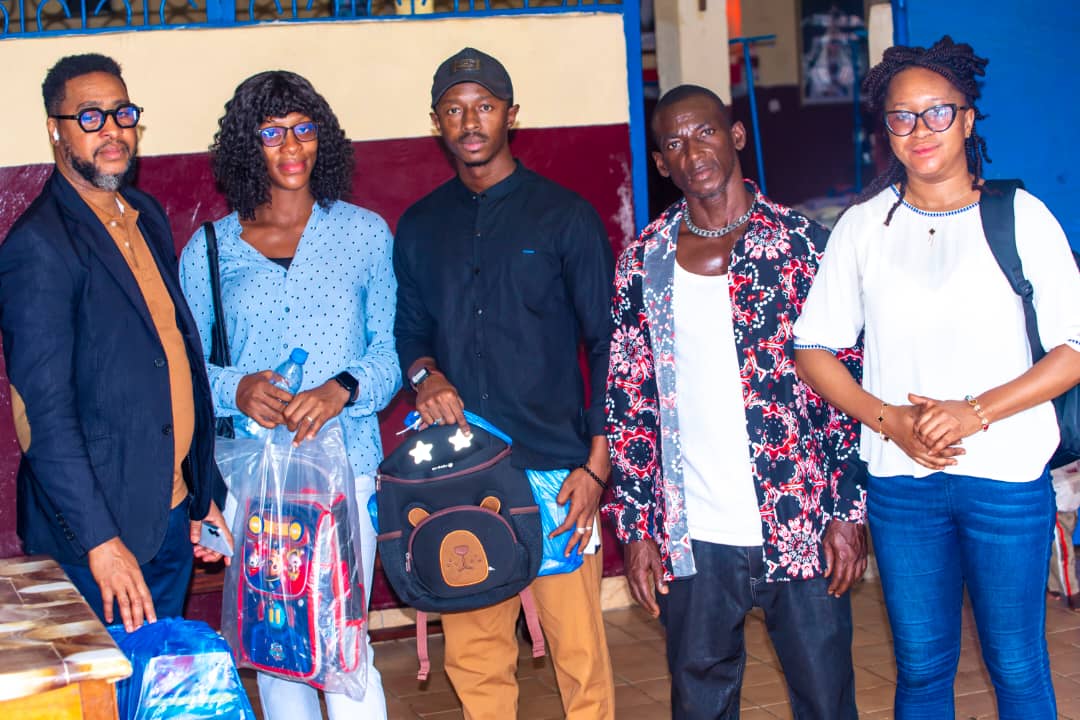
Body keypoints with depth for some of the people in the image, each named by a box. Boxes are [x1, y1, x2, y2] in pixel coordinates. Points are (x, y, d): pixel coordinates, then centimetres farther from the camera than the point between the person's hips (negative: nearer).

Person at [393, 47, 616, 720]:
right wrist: (423, 373, -4)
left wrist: (596, 464, -6)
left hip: (554, 468, -3)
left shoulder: (564, 215, 3)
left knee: (580, 652, -4)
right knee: (474, 654, 5)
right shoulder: (419, 226, 13)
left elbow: (606, 343, 1)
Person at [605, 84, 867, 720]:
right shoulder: (644, 262, 5)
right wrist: (636, 525, 3)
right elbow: (628, 402, 7)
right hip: (692, 541, 2)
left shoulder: (802, 243, -2)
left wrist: (847, 512, -5)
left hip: (804, 531, -2)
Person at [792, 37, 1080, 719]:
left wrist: (974, 412, -16)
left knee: (1017, 665, 6)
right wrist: (889, 419, -10)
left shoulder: (1020, 216, -1)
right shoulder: (864, 225, 5)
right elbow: (813, 349, 5)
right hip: (901, 481, 2)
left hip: (1007, 476, -2)